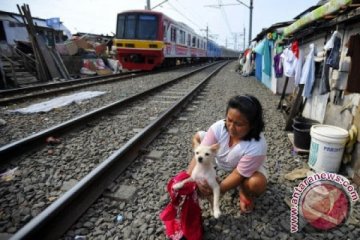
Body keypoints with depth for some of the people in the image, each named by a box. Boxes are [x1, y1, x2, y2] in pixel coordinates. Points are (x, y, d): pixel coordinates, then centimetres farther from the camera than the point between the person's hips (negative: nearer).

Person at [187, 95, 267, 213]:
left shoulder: (257, 146, -40)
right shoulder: (219, 127, -32)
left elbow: (239, 174, -32)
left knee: (257, 183, -38)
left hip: (249, 169, -3)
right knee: (198, 136, -10)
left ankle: (244, 192, 1)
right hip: (222, 162, 4)